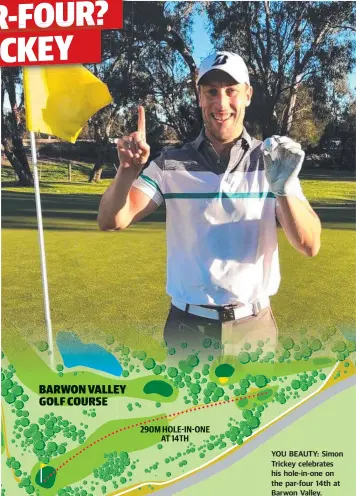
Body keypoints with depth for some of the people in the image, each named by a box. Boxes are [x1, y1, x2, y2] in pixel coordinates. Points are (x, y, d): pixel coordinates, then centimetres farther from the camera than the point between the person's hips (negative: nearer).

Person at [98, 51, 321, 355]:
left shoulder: (272, 162, -3)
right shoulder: (171, 165, -2)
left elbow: (310, 246, -11)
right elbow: (111, 221, -8)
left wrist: (283, 190, -29)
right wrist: (128, 171, -26)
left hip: (252, 326, 0)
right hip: (188, 325, 0)